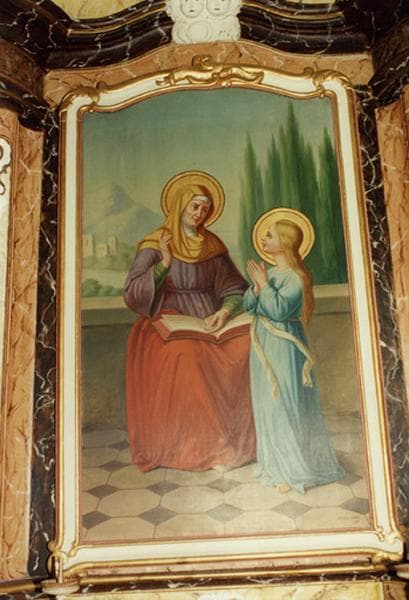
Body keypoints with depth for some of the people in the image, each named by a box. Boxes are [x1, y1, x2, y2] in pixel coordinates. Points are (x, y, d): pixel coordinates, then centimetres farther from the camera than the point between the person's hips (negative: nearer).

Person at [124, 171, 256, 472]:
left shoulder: (213, 245, 11)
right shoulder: (155, 245, -1)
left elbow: (234, 288, 5)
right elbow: (132, 292, -8)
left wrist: (225, 311, -17)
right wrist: (164, 264, -21)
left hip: (208, 323, 4)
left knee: (245, 344, -24)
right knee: (186, 355, -35)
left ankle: (236, 437, -13)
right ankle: (203, 445, -23)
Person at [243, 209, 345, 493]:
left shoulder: (295, 277, -15)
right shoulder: (268, 273, 8)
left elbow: (279, 309, -24)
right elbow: (248, 304, 7)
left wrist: (264, 284, -17)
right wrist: (256, 287, -11)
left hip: (284, 348, -8)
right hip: (263, 346, 8)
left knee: (287, 406, -2)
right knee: (268, 404, 14)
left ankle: (296, 470, 10)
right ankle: (276, 464, 28)